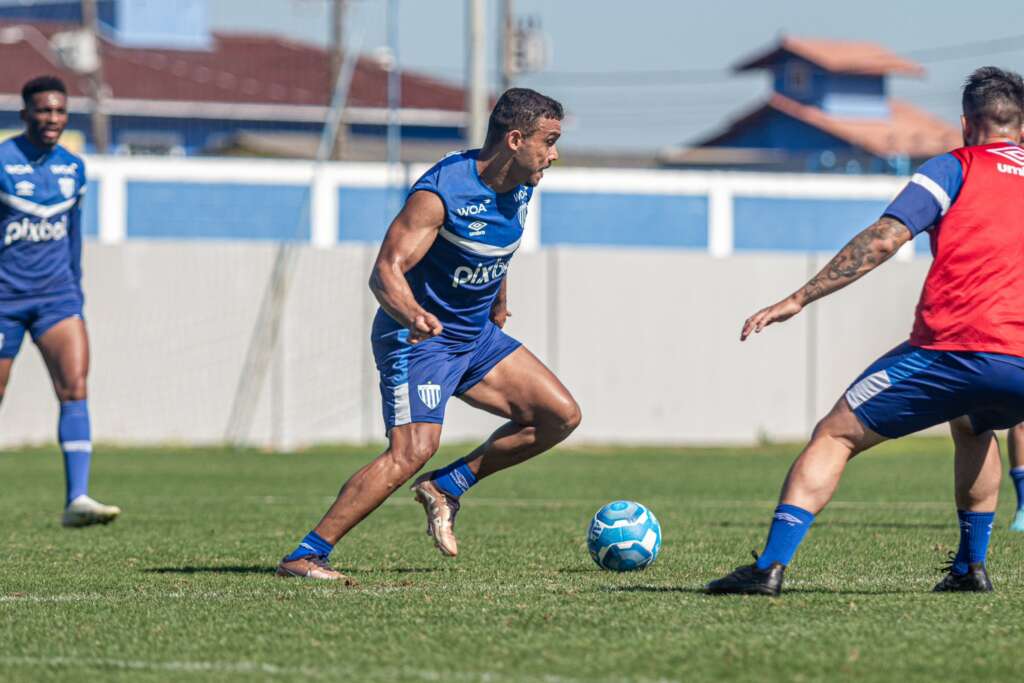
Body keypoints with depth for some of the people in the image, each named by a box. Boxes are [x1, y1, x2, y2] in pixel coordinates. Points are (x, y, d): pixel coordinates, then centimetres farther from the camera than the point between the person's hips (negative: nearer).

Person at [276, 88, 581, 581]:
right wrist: (414, 316, -49)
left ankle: (448, 486, 11)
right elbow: (385, 271, -31)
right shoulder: (440, 193, -24)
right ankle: (303, 557, -21)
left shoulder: (518, 187, 1)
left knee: (561, 416, 0)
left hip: (477, 337, 8)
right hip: (419, 338, -8)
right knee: (413, 450, -25)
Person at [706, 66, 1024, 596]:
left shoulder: (956, 168, 8)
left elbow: (883, 239, -3)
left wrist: (798, 299, -3)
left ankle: (770, 566, -8)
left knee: (835, 436, 6)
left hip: (953, 348, -4)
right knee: (972, 427, 38)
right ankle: (971, 566, 28)